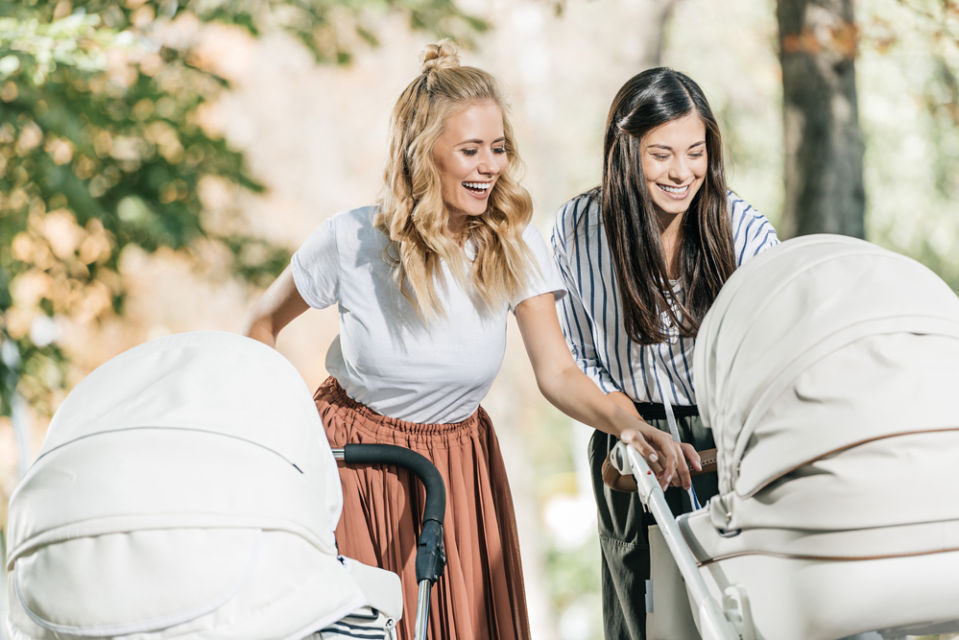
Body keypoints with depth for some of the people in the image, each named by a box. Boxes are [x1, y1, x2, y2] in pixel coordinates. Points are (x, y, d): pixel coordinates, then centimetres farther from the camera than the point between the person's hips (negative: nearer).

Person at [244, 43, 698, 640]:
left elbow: (557, 372, -19)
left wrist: (628, 424, -37)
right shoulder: (352, 241, -17)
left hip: (461, 462, 2)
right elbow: (265, 322, 0)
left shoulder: (514, 245, -12)